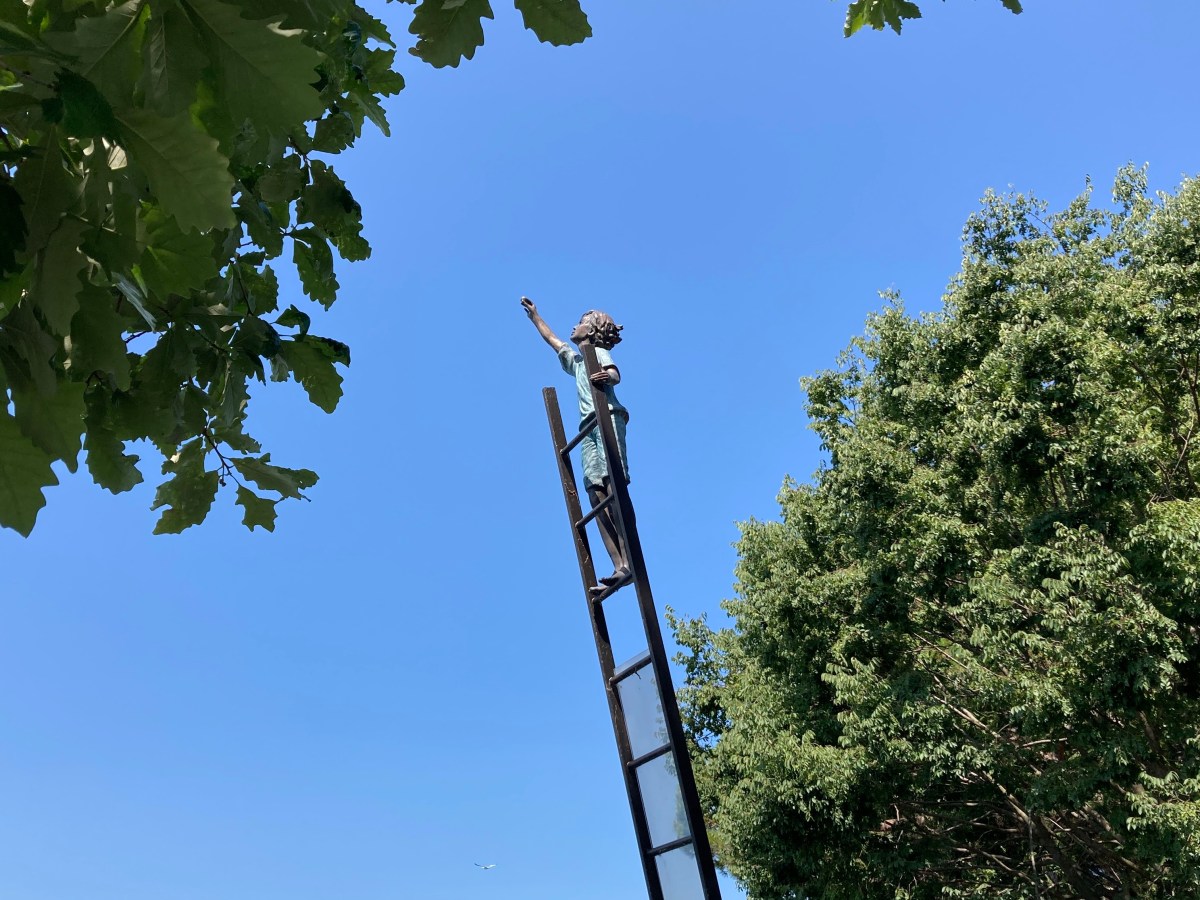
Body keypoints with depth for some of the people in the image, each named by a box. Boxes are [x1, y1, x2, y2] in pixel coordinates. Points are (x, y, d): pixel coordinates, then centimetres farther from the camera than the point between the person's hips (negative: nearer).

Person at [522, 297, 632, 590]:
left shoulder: (599, 352, 10)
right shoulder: (577, 361, 33)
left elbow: (615, 374, -11)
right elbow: (552, 340, 49)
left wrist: (608, 376, -34)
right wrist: (533, 315, 55)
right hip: (589, 429, 7)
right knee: (597, 498, -9)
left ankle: (628, 562, -31)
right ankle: (619, 567, -20)